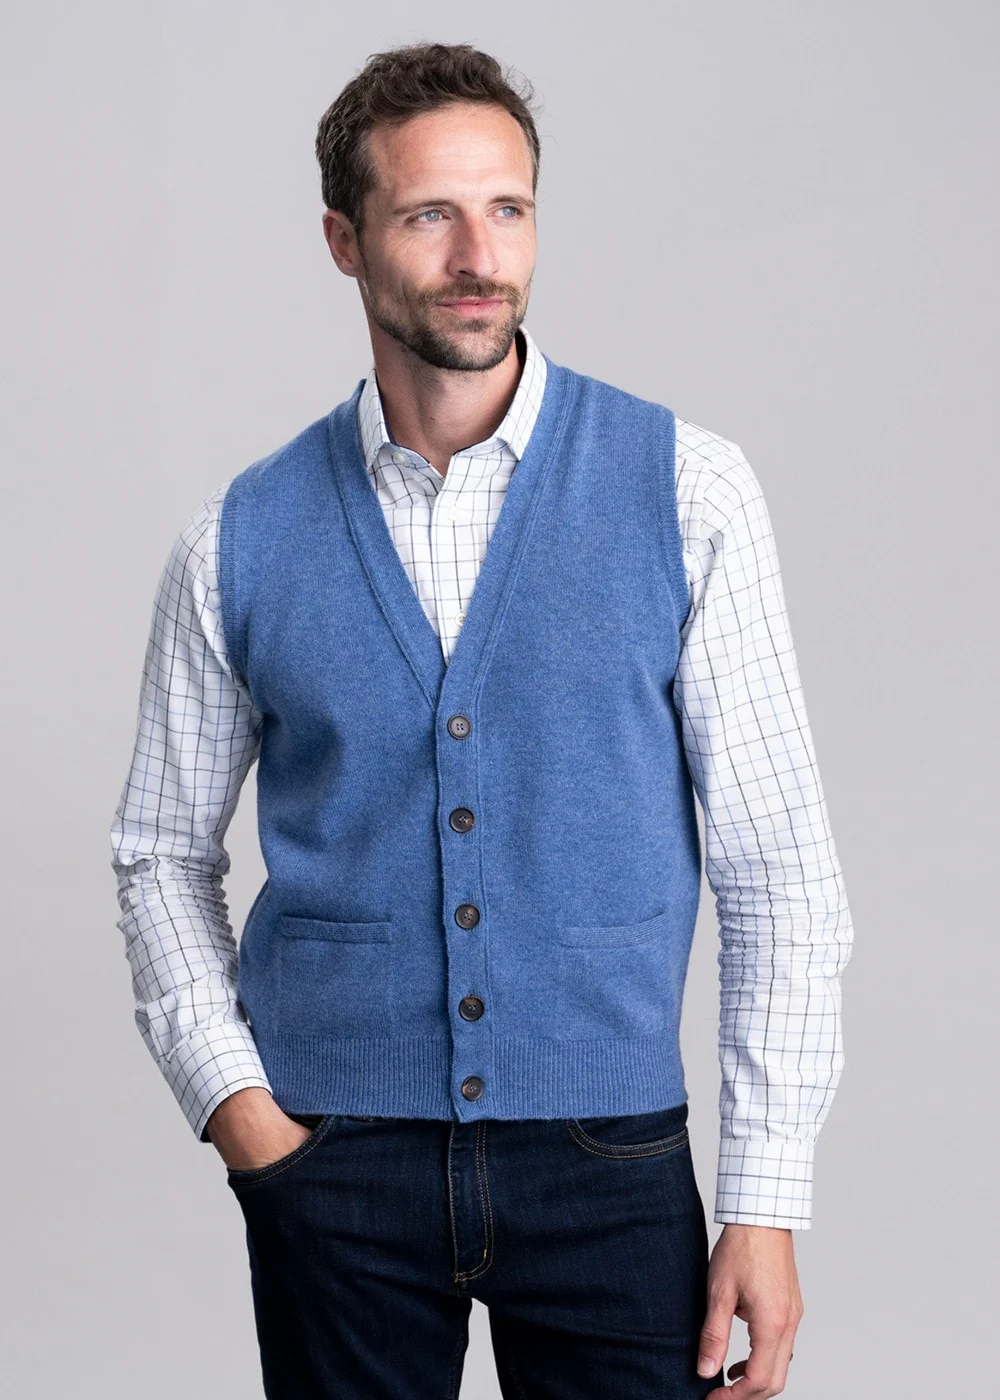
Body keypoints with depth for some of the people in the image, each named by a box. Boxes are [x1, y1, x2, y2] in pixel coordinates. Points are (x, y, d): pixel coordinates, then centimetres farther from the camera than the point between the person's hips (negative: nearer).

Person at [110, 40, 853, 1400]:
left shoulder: (686, 490, -3)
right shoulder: (243, 539, 1)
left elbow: (779, 866, -3)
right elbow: (164, 854, 12)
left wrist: (768, 1200, -7)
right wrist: (233, 1102, -2)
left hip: (608, 1149, -1)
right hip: (331, 1158, 1)